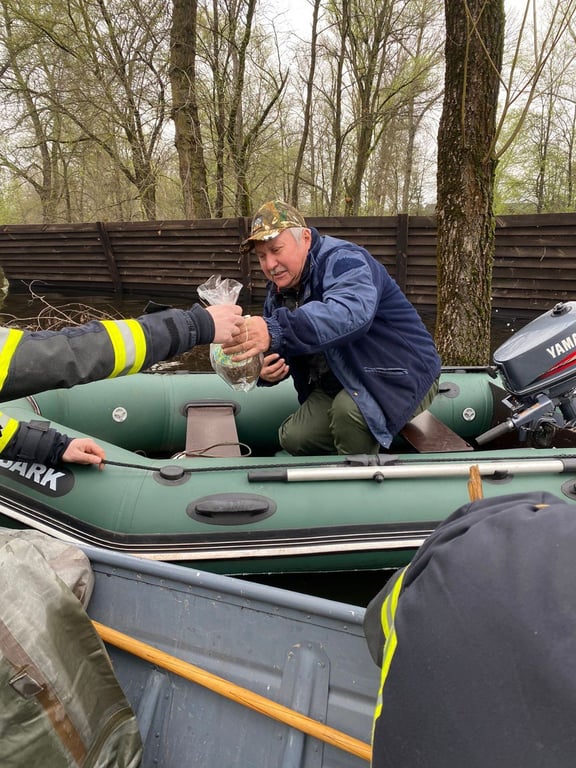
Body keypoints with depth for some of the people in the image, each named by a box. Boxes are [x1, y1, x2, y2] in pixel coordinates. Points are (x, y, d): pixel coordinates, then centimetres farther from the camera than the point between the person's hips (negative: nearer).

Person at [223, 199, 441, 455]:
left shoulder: (343, 261, -22)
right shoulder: (277, 293, 5)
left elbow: (351, 314, -45)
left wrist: (275, 331, -58)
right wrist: (268, 370, -18)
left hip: (403, 377, -8)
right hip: (339, 385, 8)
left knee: (348, 408, -34)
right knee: (294, 439, -1)